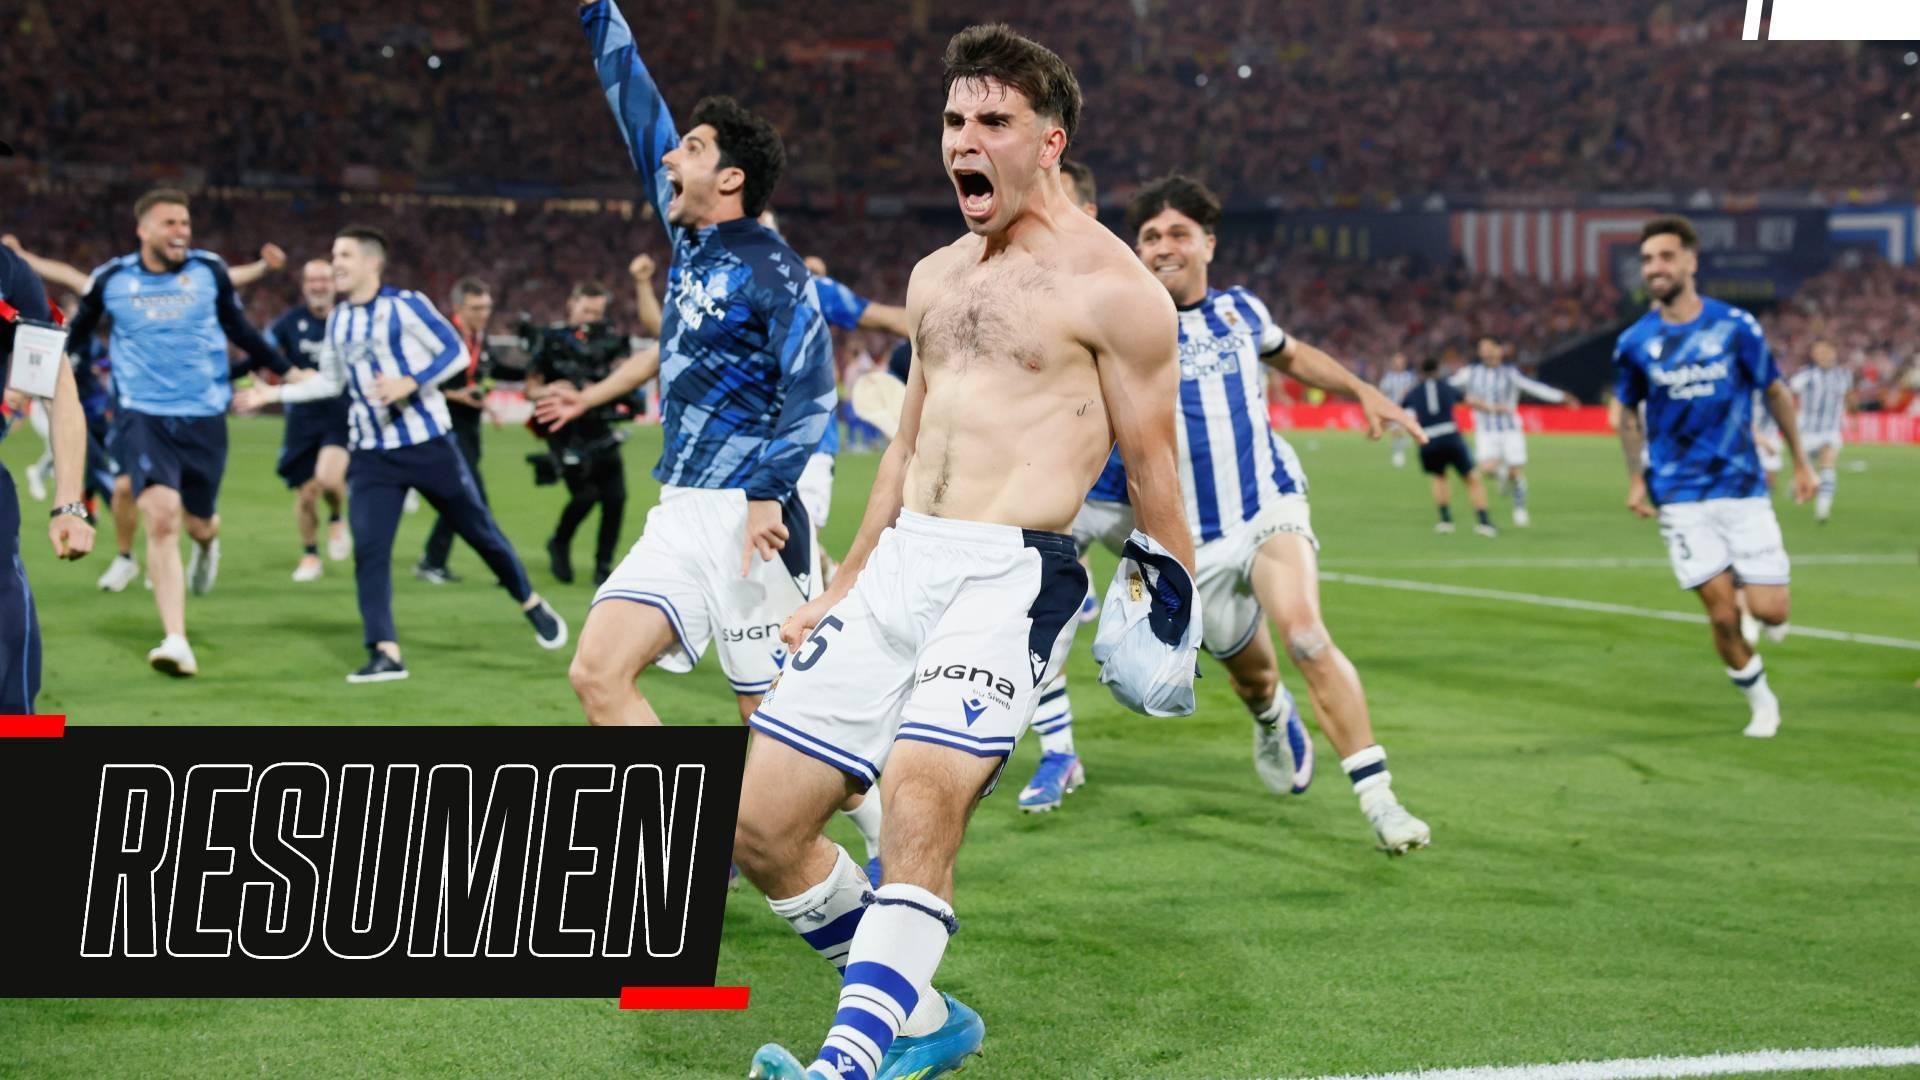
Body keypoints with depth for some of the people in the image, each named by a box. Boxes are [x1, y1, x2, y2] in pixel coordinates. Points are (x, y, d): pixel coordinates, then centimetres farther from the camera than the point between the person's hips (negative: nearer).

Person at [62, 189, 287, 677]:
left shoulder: (209, 270, -1)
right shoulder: (110, 280, -4)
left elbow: (238, 327, 15)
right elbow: (78, 332, 14)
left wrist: (283, 368, 18)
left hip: (204, 417, 2)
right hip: (143, 416, -2)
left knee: (198, 522, 12)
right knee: (161, 517, -20)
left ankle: (207, 542, 55)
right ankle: (177, 643, -19)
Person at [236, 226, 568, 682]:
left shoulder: (405, 304, -9)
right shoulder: (337, 321, 8)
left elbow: (455, 350, -10)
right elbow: (332, 380, 20)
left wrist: (411, 383, -24)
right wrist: (274, 393, 13)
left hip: (427, 443, -4)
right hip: (372, 453, 4)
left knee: (478, 528, 7)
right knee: (368, 548, -11)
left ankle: (533, 605, 30)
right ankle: (385, 653, -9)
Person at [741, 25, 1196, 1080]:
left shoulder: (1108, 285, -4)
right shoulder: (936, 278, 18)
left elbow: (1152, 470, 0)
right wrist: (839, 590, 28)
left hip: (1014, 573, -7)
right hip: (900, 561, 8)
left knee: (920, 795, -30)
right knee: (754, 820, 1)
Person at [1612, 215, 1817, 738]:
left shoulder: (1735, 326, -4)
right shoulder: (1635, 342, -1)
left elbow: (1776, 392, 8)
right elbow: (1629, 412, 15)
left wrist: (1800, 462, 10)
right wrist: (1636, 478, 7)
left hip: (1742, 487, 0)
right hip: (1680, 497, 0)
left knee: (1769, 611, -7)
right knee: (1723, 615, -5)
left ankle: (1758, 604, 30)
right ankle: (1760, 701, 18)